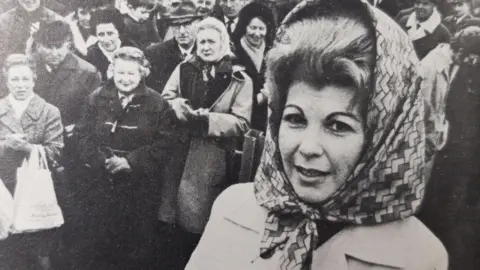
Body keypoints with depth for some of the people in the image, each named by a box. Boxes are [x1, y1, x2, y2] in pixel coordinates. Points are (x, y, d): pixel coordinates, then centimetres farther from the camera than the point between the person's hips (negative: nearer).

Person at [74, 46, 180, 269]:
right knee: (92, 238, 10)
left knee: (136, 241, 10)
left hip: (139, 186, -1)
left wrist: (132, 161, -17)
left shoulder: (156, 103, -3)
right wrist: (102, 160, -15)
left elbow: (165, 142, -9)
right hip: (98, 182, 2)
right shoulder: (97, 98, 5)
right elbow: (83, 136, 2)